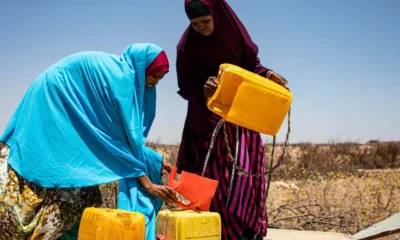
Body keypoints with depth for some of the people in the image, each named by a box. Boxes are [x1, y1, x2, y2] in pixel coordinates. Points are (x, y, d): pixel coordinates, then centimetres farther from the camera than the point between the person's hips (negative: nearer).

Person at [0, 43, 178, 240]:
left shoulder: (118, 73, 5)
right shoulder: (120, 77, -23)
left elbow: (123, 133, 11)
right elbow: (128, 134, -23)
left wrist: (156, 160, 10)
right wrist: (147, 183, -18)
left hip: (64, 121, 10)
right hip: (48, 113, -10)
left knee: (81, 192, 4)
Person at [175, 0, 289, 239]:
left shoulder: (234, 31, -6)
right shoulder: (187, 46, -9)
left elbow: (251, 64, 5)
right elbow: (185, 87, -7)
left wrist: (268, 74, -14)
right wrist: (203, 88, -28)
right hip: (208, 118, -1)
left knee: (245, 166, -5)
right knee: (216, 172, -2)